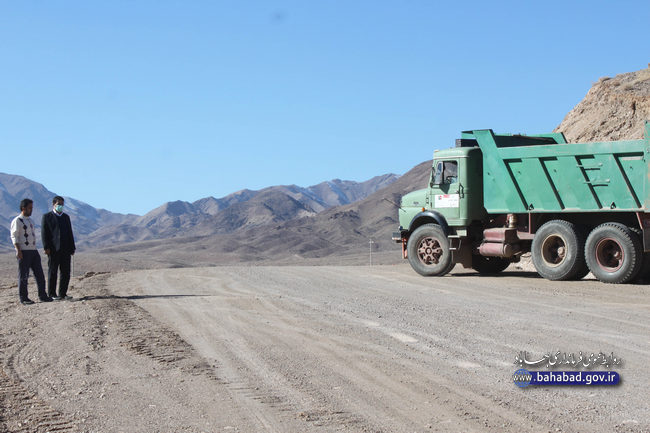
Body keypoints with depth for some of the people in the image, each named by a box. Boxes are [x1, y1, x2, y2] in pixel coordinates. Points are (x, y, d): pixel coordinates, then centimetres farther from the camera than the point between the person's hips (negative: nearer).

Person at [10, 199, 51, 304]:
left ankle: (42, 296, 10)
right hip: (24, 252, -8)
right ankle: (23, 298, 4)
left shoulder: (30, 220, 18)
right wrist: (18, 250, -20)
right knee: (23, 276, -2)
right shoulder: (17, 221, -6)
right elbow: (14, 237, -12)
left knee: (39, 274, 5)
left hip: (33, 250, 8)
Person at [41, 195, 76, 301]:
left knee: (66, 272, 4)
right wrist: (46, 247, -13)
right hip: (53, 250, -5)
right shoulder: (47, 217, 3)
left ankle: (63, 293, 12)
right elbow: (44, 233, -4)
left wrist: (72, 248, 12)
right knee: (52, 272, 0)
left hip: (65, 250, 5)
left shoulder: (66, 217, 18)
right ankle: (52, 294, 5)